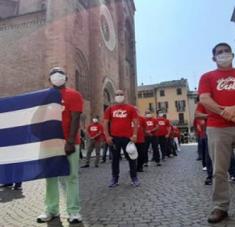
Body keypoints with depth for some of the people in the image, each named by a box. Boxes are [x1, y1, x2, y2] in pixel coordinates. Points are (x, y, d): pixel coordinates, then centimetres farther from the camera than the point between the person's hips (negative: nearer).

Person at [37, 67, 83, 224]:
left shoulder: (73, 95, -3)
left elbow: (75, 120, -10)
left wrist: (70, 141, -17)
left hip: (68, 143, -5)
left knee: (71, 177, 1)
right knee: (51, 177, 11)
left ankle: (74, 211, 10)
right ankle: (51, 210, 23)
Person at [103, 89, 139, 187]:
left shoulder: (130, 108, 5)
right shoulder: (110, 109, 8)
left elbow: (135, 122, 3)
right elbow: (105, 123, 6)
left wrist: (134, 135, -7)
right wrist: (107, 136, -3)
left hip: (127, 137, -1)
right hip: (114, 138, 2)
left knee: (131, 158, 6)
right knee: (115, 159, 9)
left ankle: (134, 178, 19)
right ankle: (114, 179, 20)